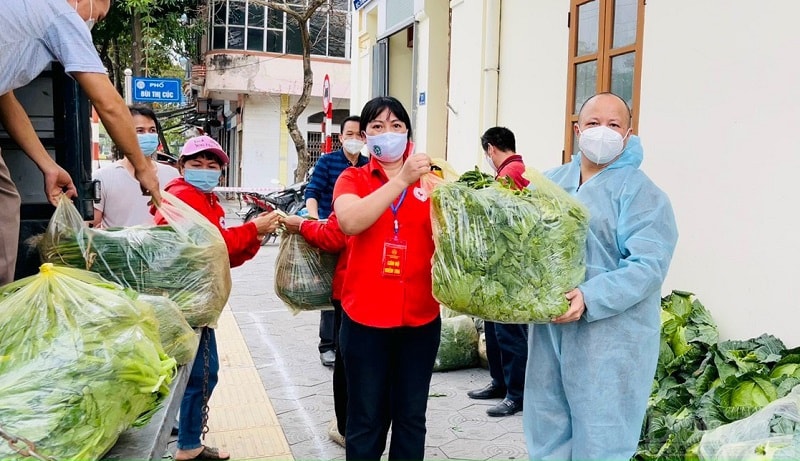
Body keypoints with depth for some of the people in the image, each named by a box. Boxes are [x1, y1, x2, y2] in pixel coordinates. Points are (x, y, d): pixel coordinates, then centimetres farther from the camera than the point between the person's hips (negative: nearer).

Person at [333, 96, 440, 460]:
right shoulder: (352, 179, 2)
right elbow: (350, 221, -20)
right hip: (366, 315, -1)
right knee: (367, 419, 10)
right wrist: (402, 179, -26)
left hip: (421, 316, 2)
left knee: (411, 417, 14)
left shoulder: (430, 180, 5)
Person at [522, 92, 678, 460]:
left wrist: (590, 298, -28)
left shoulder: (642, 194, -7)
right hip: (548, 329, 6)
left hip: (610, 338, -5)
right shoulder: (551, 182, 11)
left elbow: (647, 266, -17)